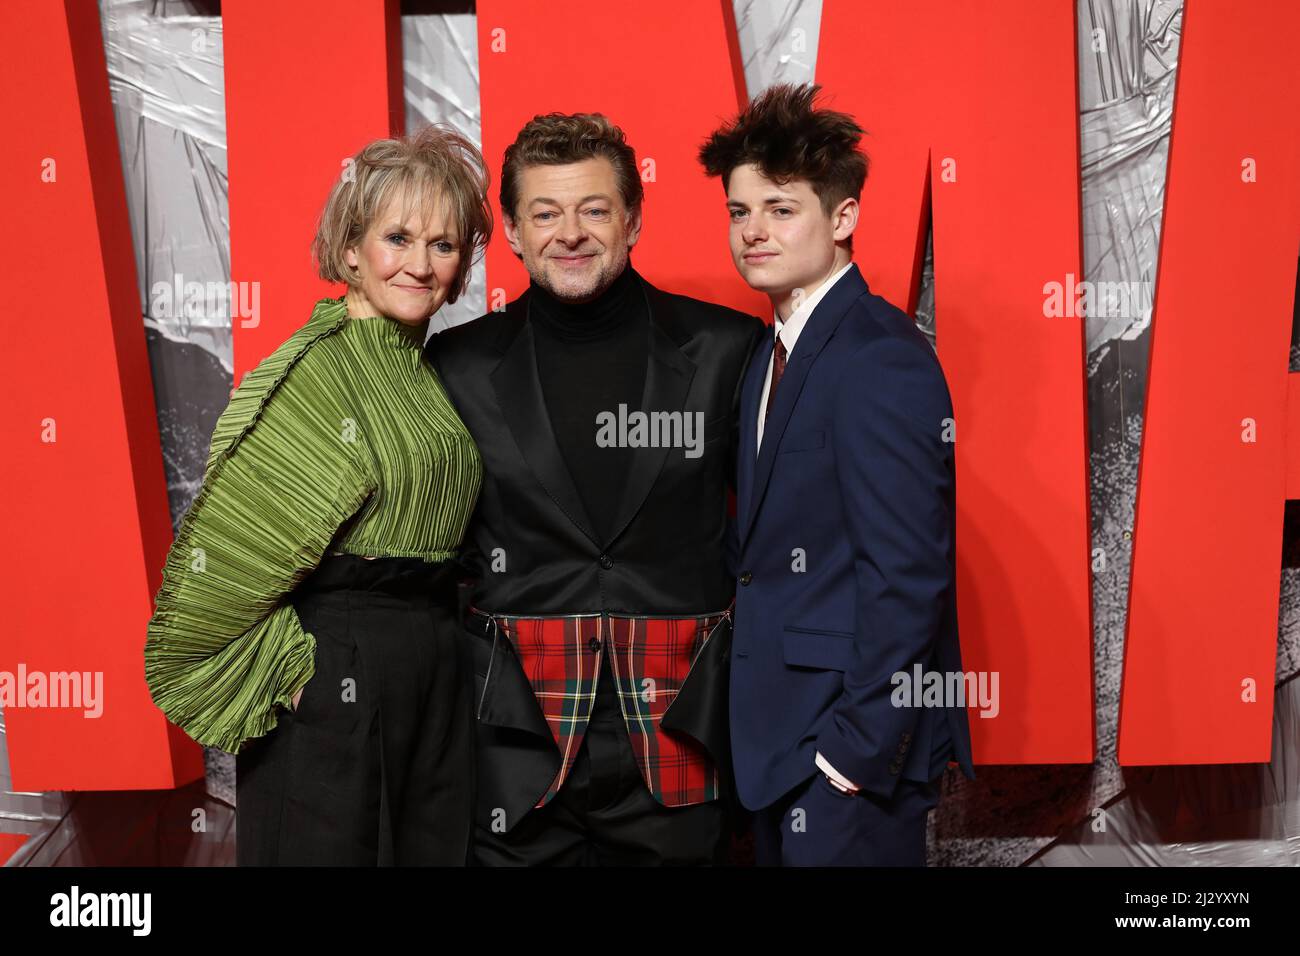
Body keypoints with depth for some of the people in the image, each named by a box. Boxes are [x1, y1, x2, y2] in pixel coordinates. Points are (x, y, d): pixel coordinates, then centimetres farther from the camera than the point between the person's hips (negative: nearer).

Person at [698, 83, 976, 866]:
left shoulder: (881, 360, -18)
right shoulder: (776, 353, 11)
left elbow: (907, 574, -22)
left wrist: (859, 746, -20)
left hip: (853, 749, -9)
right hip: (787, 738, 9)